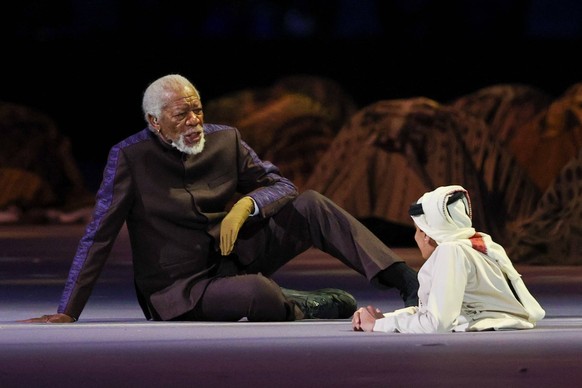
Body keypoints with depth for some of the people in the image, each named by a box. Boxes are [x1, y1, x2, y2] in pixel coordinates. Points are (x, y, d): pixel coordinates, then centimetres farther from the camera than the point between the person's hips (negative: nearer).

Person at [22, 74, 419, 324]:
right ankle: (308, 307, -3)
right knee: (256, 292, -37)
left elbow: (282, 186, 3)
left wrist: (246, 205, -21)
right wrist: (67, 314, -18)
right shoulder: (130, 158, -15)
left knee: (309, 205, -15)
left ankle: (408, 282, -20)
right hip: (178, 288, -5)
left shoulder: (224, 140, -2)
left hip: (234, 254, 5)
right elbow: (99, 238, -14)